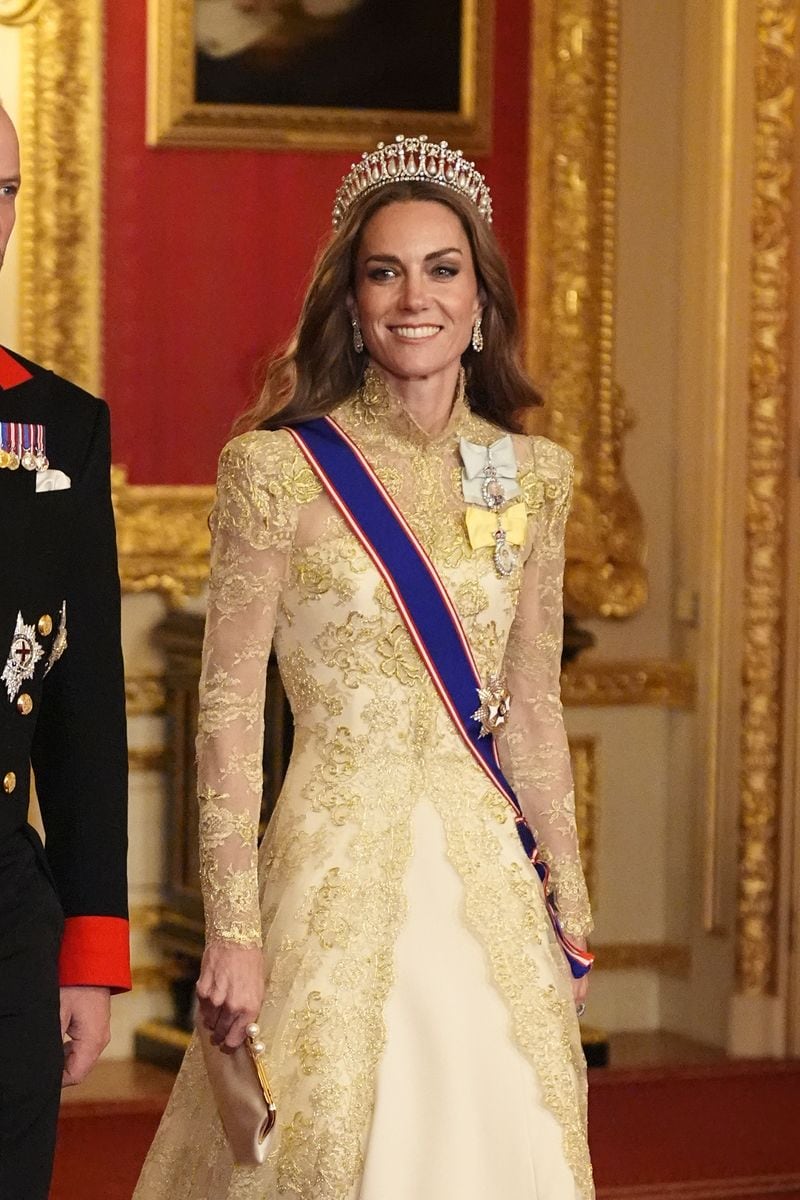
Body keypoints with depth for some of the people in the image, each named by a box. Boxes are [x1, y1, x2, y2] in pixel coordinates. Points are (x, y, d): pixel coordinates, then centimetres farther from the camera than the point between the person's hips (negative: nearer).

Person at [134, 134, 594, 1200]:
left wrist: (569, 910, 12)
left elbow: (532, 711, 13)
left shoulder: (532, 474, 7)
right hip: (337, 873, -4)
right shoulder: (278, 469, -6)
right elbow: (228, 710, -7)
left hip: (488, 870, 4)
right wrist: (231, 932, -12)